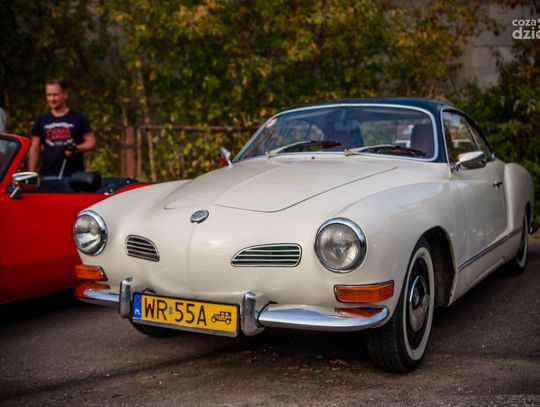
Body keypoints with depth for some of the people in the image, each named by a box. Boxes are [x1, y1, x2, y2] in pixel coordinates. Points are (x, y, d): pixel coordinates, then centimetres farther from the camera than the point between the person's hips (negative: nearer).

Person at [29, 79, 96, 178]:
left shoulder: (78, 118, 5)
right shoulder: (42, 120, 13)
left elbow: (91, 142, 5)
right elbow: (34, 149, 13)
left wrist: (77, 149, -15)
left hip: (74, 176, -2)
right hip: (49, 176, 2)